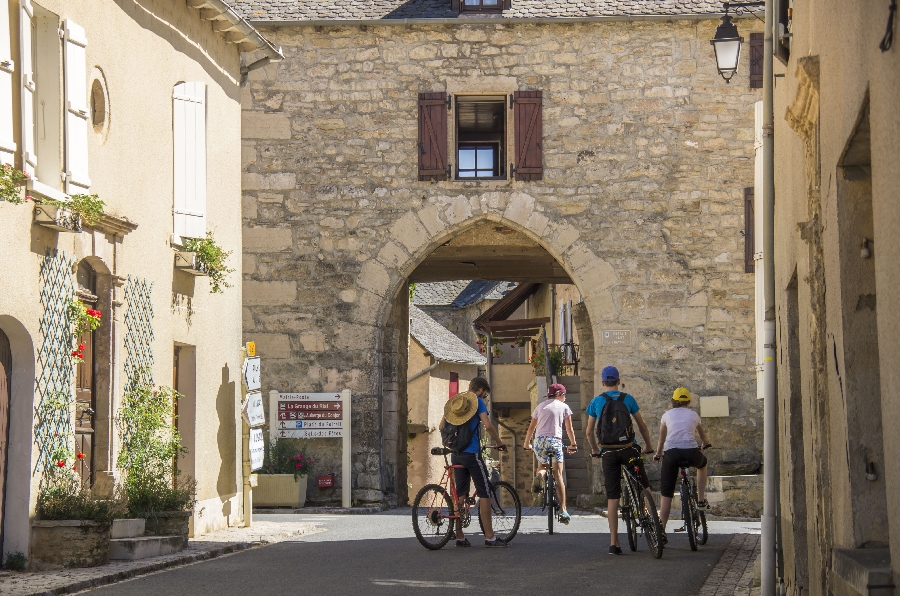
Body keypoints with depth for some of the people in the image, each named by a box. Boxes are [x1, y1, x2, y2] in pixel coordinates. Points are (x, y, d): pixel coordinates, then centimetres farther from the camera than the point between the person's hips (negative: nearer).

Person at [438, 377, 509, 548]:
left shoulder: (454, 402, 15)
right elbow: (488, 425, -14)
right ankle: (489, 537, -8)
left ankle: (460, 537, 11)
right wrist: (499, 442, -1)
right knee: (484, 493, -4)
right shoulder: (477, 401, -4)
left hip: (456, 454, 7)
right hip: (472, 453, -7)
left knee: (460, 494, 11)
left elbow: (442, 426, 16)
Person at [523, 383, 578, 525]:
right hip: (555, 441, -2)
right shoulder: (564, 407, 14)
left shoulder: (540, 406, 21)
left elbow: (531, 428, 22)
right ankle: (563, 510, -9)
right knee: (558, 475, -2)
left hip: (540, 440, 2)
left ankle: (539, 475, -10)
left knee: (544, 465, 28)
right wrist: (573, 444, 31)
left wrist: (527, 444, 34)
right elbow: (569, 429, 17)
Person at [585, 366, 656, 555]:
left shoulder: (596, 401, 5)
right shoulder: (627, 399, 3)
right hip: (629, 449, -1)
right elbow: (642, 426, 7)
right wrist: (648, 447, 21)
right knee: (644, 488, 15)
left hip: (608, 453, 1)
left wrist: (595, 450, 24)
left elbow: (589, 432, 8)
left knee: (612, 498, 1)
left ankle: (613, 542, -2)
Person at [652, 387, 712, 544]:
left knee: (666, 493, 3)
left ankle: (661, 529, -8)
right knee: (702, 464, 37)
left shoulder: (667, 415, 18)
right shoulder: (693, 415, 19)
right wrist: (705, 445, 59)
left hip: (671, 452, 0)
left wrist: (658, 454, 43)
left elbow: (661, 438, 27)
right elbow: (702, 434, 38)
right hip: (691, 451, 0)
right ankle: (701, 499, 30)